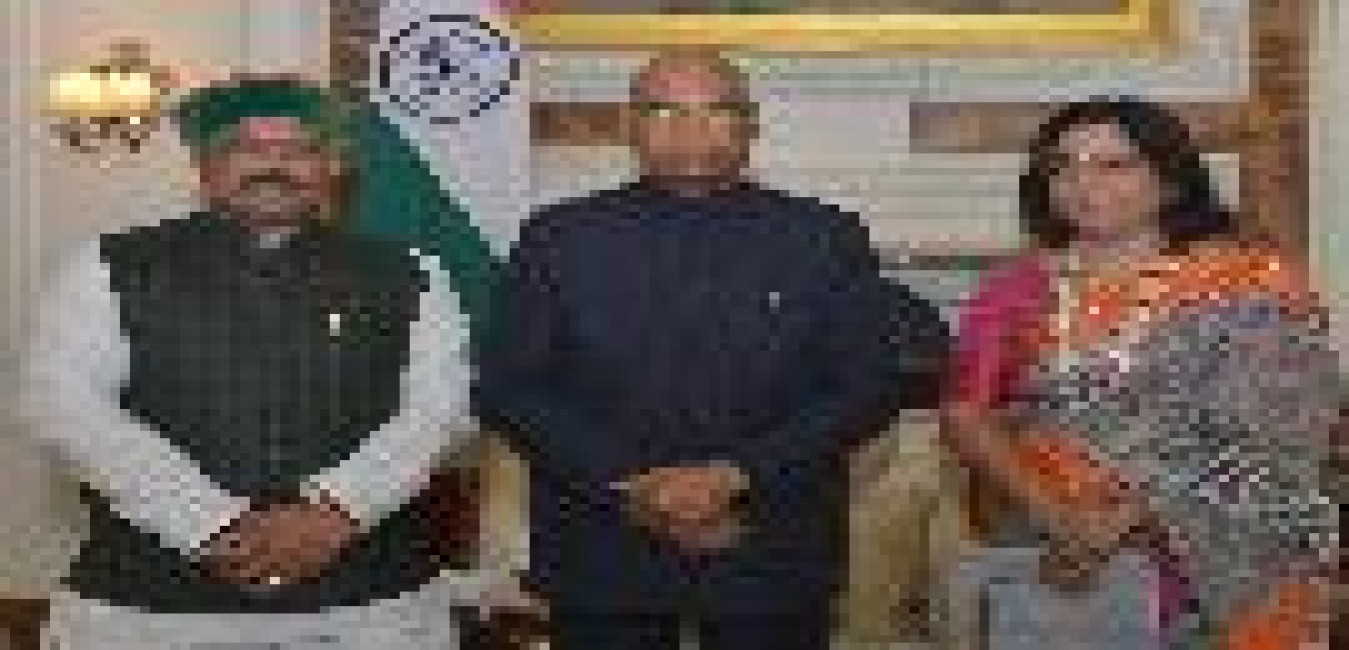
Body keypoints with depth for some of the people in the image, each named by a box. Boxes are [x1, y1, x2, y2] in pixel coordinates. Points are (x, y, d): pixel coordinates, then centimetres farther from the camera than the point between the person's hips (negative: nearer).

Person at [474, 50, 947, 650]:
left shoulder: (826, 239, 4)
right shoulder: (558, 238, 5)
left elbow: (867, 385, -1)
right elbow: (507, 387, 1)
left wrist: (736, 475, -13)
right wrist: (629, 485, -12)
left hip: (774, 560, 0)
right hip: (602, 564, 0)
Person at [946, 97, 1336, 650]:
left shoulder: (1252, 284, -4)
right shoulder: (1019, 290, 5)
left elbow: (1259, 437, -11)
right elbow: (966, 415, -1)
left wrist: (1132, 516, -20)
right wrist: (1054, 515, -15)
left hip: (1216, 563, -2)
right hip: (1047, 557, 2)